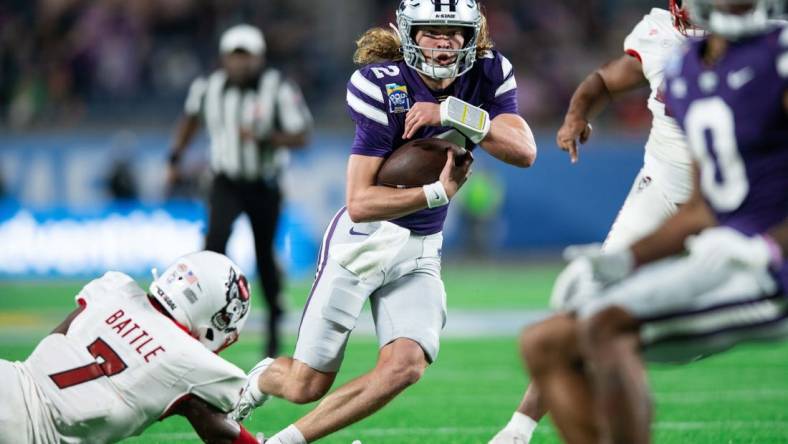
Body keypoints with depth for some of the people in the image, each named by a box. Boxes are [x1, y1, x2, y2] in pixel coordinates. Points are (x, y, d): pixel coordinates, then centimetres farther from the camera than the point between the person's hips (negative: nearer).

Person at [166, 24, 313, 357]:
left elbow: (301, 137, -17)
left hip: (264, 188, -1)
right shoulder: (208, 88, -7)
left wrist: (263, 137, -32)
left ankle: (274, 318, 33)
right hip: (226, 184, 1)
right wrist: (175, 158, 10)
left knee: (264, 255, 9)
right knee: (216, 237, -24)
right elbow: (191, 118, 15)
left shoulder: (278, 89, -16)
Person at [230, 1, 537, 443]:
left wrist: (455, 114, -32)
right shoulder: (382, 87, -21)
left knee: (405, 366, -18)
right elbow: (360, 203, -22)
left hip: (422, 252, 4)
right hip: (365, 238, -4)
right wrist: (439, 192, -28)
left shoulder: (490, 75, -6)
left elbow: (524, 151, -22)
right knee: (306, 386, 1)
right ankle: (262, 379, 39)